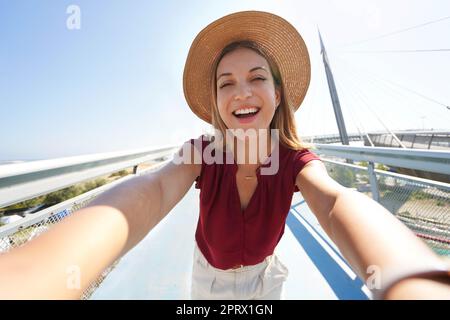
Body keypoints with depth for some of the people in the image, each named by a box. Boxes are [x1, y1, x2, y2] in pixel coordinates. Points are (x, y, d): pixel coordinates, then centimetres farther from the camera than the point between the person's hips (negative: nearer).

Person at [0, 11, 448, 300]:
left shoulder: (295, 160, -28)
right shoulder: (202, 152, -30)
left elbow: (336, 202, -48)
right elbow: (152, 191, -49)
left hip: (261, 276, 1)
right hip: (209, 274, 1)